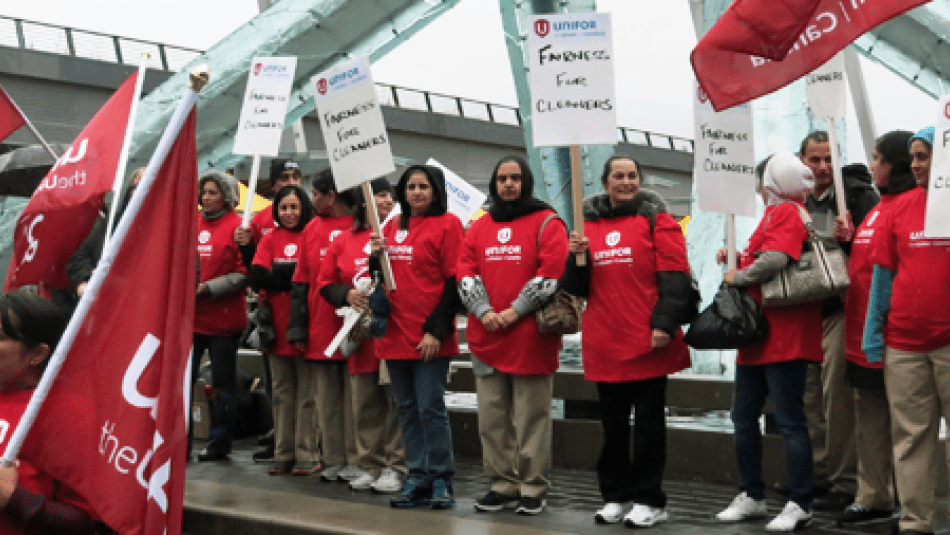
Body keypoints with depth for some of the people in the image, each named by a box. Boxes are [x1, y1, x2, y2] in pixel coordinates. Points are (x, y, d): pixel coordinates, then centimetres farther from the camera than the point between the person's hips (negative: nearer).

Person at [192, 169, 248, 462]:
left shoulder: (237, 226, -5)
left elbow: (243, 274, -10)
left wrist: (208, 288, -16)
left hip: (223, 317, -5)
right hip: (189, 315, 5)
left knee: (223, 382, 6)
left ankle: (219, 442, 16)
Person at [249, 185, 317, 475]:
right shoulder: (269, 240, 10)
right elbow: (256, 278, -3)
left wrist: (278, 275, -14)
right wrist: (296, 274, -12)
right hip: (277, 327, 4)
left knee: (307, 394, -1)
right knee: (282, 394, 10)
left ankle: (307, 455, 6)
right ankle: (283, 454, 17)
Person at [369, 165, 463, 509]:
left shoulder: (447, 224, -4)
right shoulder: (392, 227, 14)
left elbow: (454, 282, -9)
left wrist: (436, 330, -14)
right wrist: (376, 256, -1)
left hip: (429, 338, -6)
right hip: (395, 333, 6)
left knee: (430, 409, -4)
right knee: (408, 410, 11)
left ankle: (440, 480, 8)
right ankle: (417, 478, 19)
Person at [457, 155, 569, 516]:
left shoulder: (546, 223, 0)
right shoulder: (479, 228, 15)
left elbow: (551, 273, -10)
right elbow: (466, 272, 7)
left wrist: (515, 312, -14)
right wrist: (483, 311, -9)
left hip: (531, 337, -5)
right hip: (486, 336, 5)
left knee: (531, 418, 0)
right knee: (492, 417, 8)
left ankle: (533, 489, 8)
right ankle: (502, 485, 17)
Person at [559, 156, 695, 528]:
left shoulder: (656, 219, 1)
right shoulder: (589, 223, 12)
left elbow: (674, 276, -8)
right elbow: (578, 288, 12)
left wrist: (664, 323, -17)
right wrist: (577, 257, -7)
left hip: (647, 343, -4)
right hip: (604, 343, 4)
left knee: (648, 423, 4)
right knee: (612, 423, 12)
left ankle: (649, 500, 12)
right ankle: (614, 496, 23)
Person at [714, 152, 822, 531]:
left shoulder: (784, 212, -11)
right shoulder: (779, 212, 20)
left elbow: (774, 260, -27)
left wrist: (738, 277, -12)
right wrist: (737, 259, 8)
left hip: (783, 337, -10)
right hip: (757, 336, 10)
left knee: (790, 422, -4)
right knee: (744, 417, 13)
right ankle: (752, 496, 22)